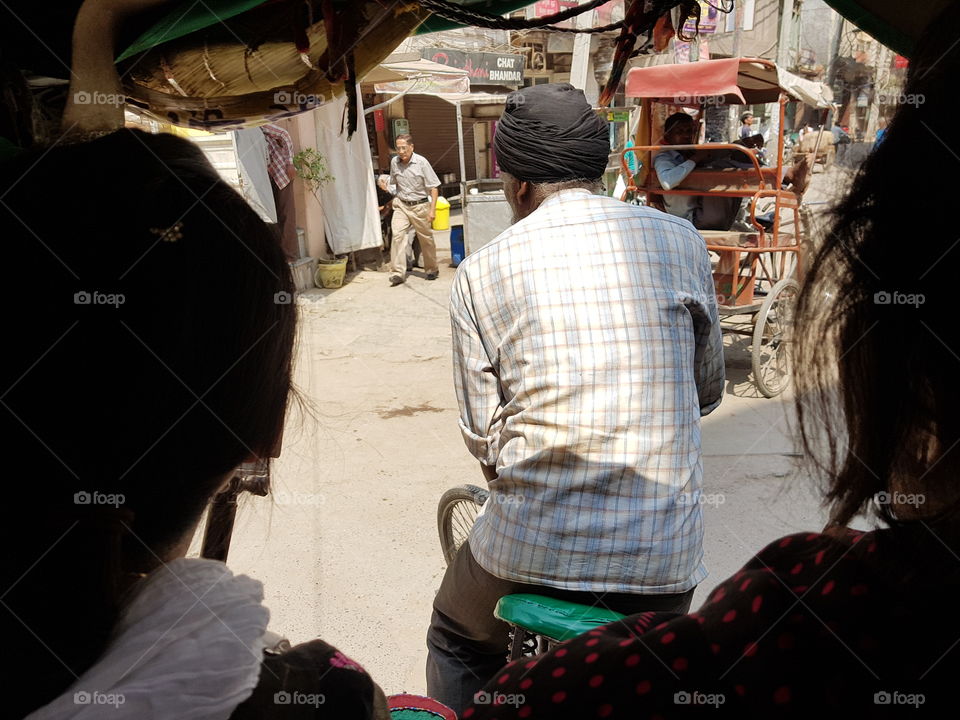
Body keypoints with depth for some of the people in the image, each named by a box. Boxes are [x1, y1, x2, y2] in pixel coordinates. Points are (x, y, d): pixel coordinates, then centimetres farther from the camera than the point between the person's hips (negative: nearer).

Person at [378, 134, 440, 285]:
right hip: (401, 205, 2)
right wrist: (387, 187, -5)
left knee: (426, 239, 9)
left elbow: (434, 187, -7)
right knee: (397, 234, -16)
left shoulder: (421, 162, -10)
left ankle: (432, 270, 28)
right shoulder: (394, 162, 1)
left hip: (420, 206, -2)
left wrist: (432, 209, -12)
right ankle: (398, 272, -16)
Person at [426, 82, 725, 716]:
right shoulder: (679, 241, -1)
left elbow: (483, 434, -1)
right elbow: (709, 389, 11)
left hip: (531, 547, -2)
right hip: (663, 556, 3)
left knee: (456, 650, 30)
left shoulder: (480, 273, -5)